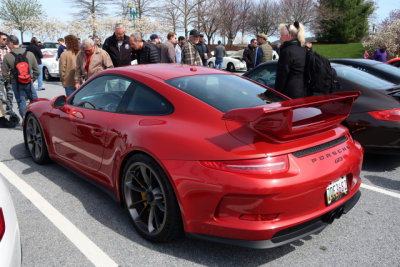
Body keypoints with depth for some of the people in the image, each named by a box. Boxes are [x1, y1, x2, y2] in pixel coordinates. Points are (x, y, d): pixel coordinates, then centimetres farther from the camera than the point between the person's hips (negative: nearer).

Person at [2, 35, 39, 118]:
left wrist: (10, 81, 10)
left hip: (16, 84, -1)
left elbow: (4, 73, -5)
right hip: (28, 83, 1)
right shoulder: (30, 54, -1)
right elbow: (36, 71, 2)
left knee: (21, 102, 8)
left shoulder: (7, 57, -8)